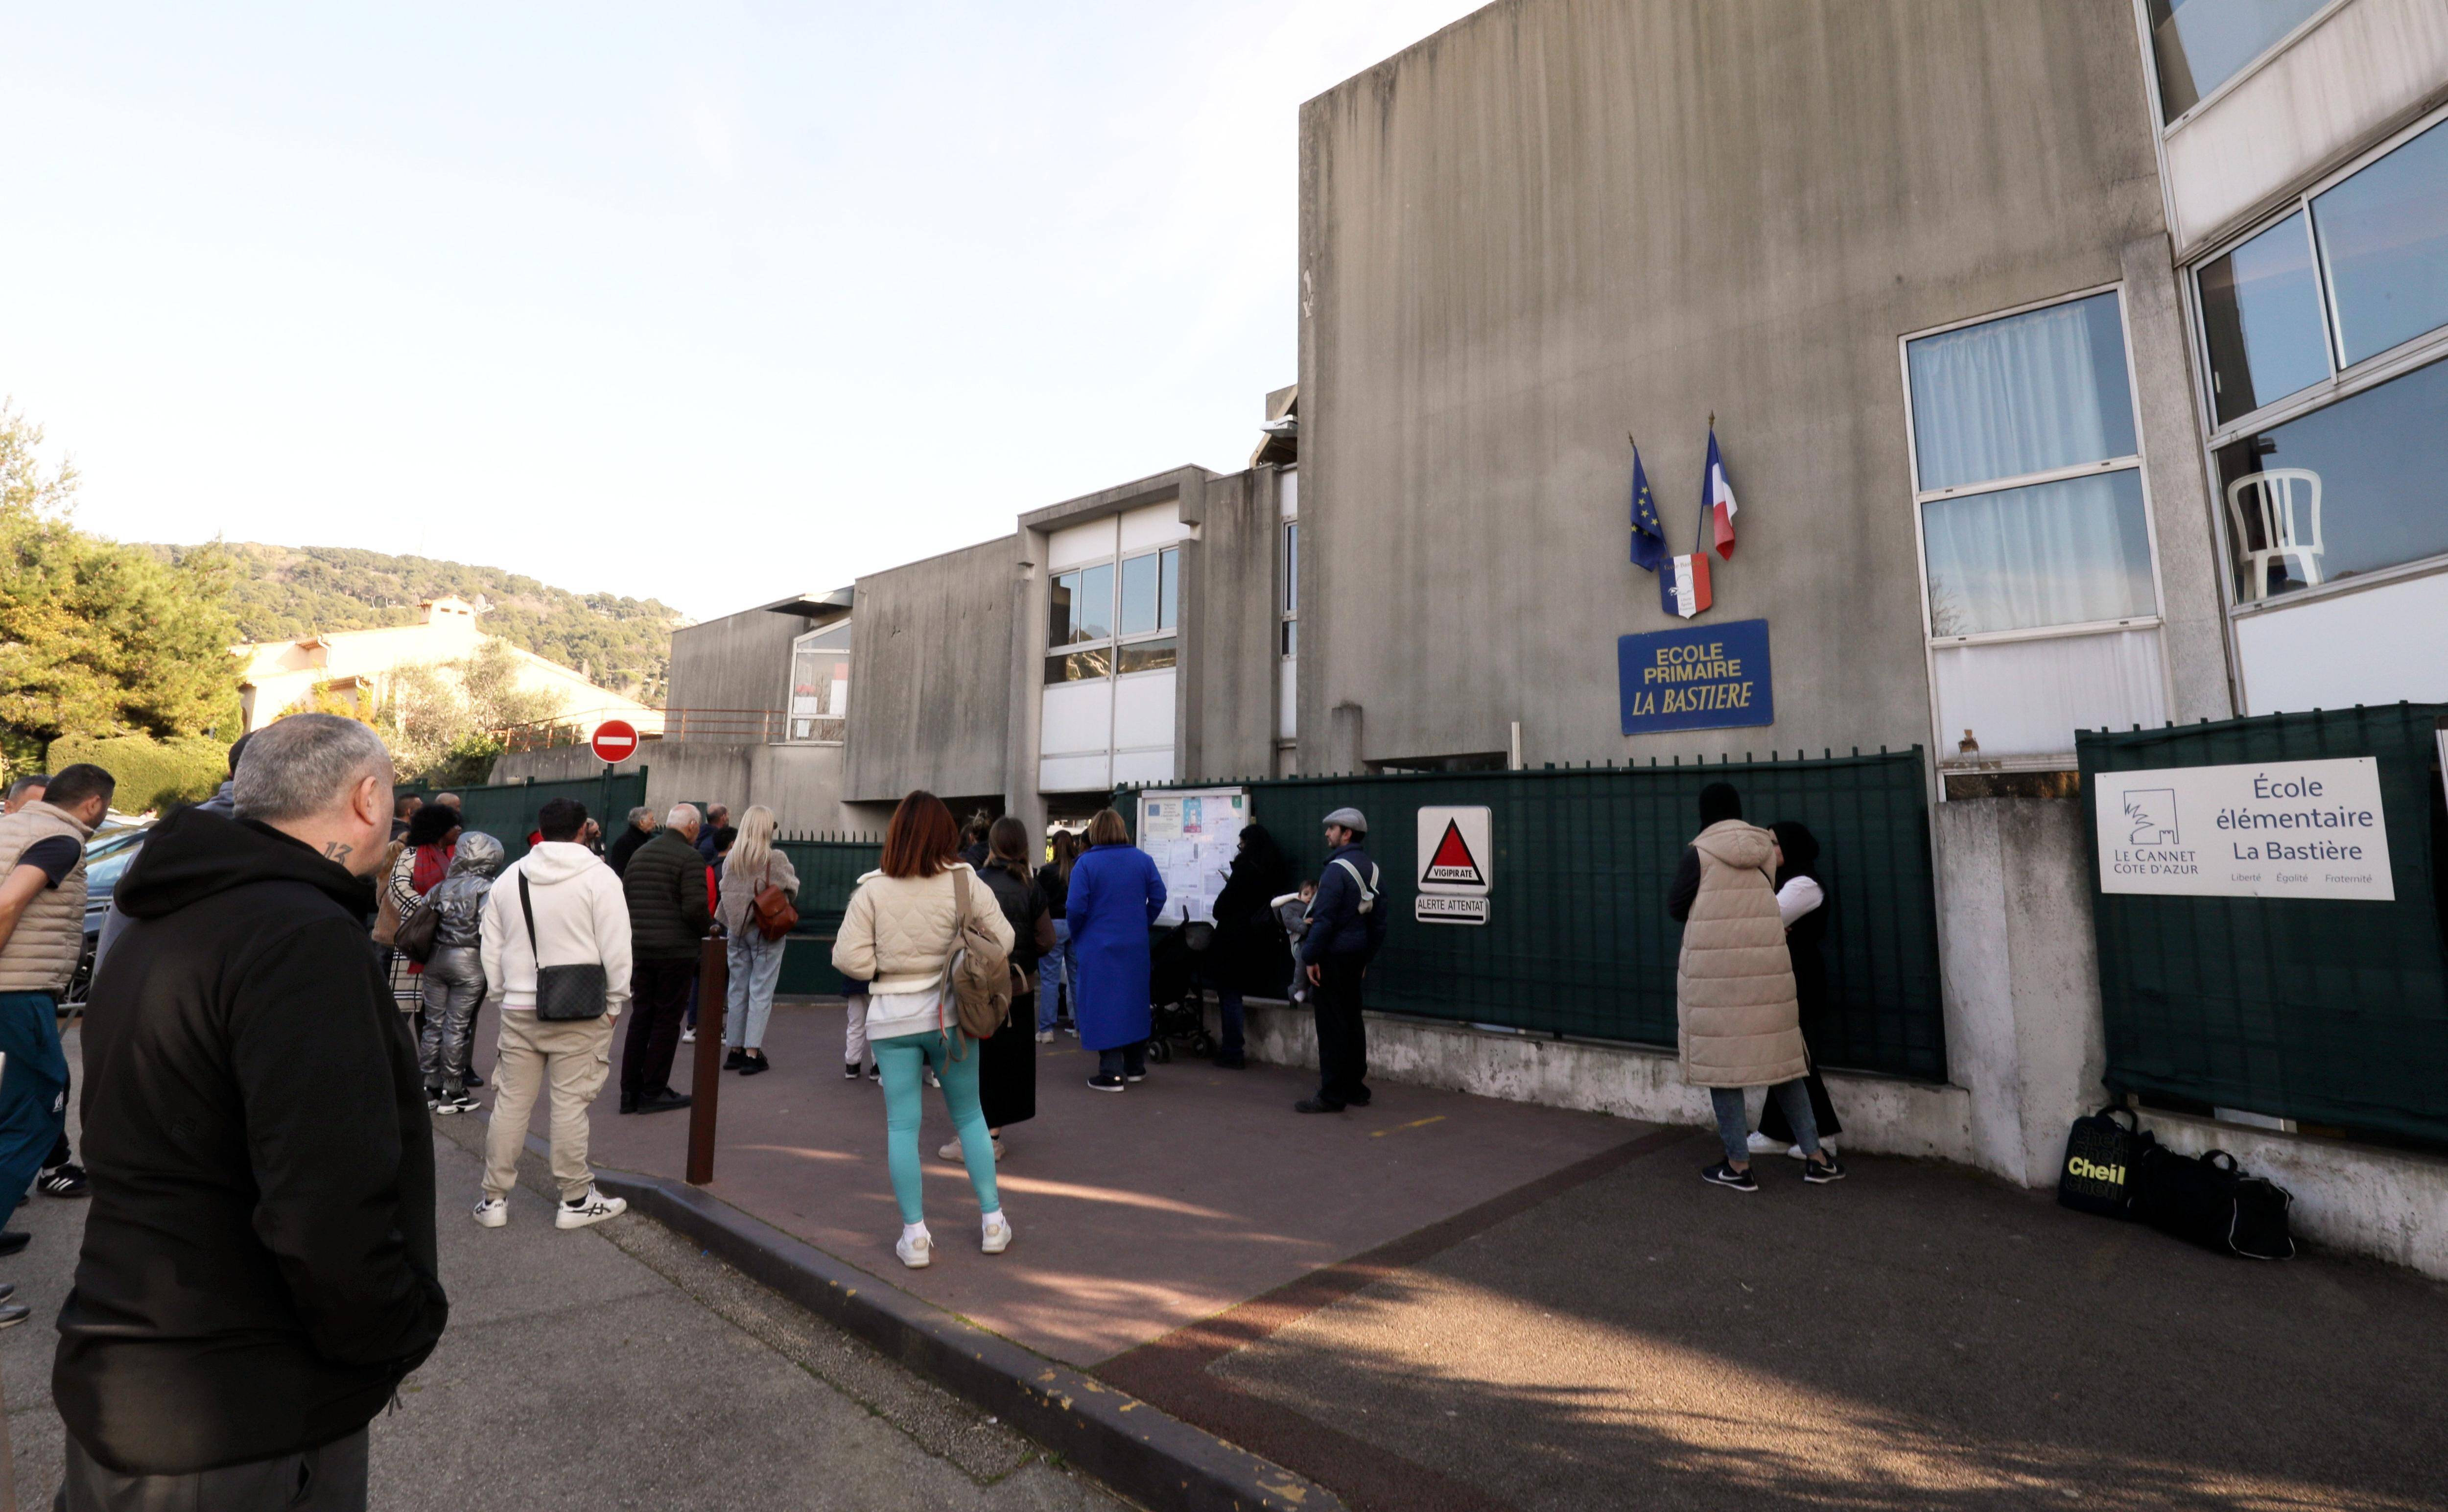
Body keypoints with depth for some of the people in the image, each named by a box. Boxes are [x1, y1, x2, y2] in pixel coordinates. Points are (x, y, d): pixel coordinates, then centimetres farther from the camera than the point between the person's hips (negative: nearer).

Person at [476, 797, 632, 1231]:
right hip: (581, 1012, -4)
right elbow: (616, 950, -10)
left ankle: (494, 1198, 22)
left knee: (511, 1102, 13)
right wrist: (615, 1002, 1)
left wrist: (501, 1000, 22)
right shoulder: (599, 877, -8)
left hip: (518, 1009, 5)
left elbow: (491, 951, 12)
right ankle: (576, 1199, 11)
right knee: (571, 1104, 1)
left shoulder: (509, 878, 8)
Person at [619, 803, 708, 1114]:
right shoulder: (690, 858, -12)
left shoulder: (639, 854, 12)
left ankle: (630, 1091, 18)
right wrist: (710, 929, -2)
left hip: (639, 948, 7)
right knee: (667, 1019, 3)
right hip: (676, 951, -7)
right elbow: (696, 909, -20)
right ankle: (653, 1092, 9)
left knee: (641, 1016, 14)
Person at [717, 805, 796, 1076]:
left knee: (737, 990, 13)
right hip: (766, 930, -5)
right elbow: (792, 889, -6)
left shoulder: (731, 858, 1)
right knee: (761, 992, 0)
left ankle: (734, 1050, 20)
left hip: (736, 929, 5)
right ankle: (752, 1053, -1)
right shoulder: (776, 858, -14)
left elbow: (726, 890, 6)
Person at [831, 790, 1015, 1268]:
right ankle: (992, 1221, 21)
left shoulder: (872, 891, -10)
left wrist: (887, 966, 6)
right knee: (969, 1116, 16)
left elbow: (850, 959, -12)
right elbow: (1001, 939, -6)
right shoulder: (965, 882, -10)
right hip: (951, 1014, 1)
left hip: (892, 1019, -1)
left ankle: (915, 1235, 14)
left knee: (902, 1126, 9)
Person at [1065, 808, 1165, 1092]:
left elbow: (1077, 907, -13)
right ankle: (1136, 1067, 26)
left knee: (1103, 1007, 3)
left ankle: (1112, 1073, 4)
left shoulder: (1085, 863, -10)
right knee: (1134, 1002, 16)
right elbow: (1158, 897, 2)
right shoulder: (1143, 860, 2)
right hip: (1136, 947, 4)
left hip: (1098, 947, -4)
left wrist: (1076, 938, 3)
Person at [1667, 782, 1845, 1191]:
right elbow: (1764, 898, 13)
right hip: (1767, 963, 5)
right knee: (1779, 1057, 15)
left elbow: (1675, 906, -1)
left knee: (1722, 1060, 4)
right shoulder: (1766, 848, 5)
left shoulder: (1698, 853, -8)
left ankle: (1738, 1165, 9)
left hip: (1715, 969, -4)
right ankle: (1817, 1157, 21)